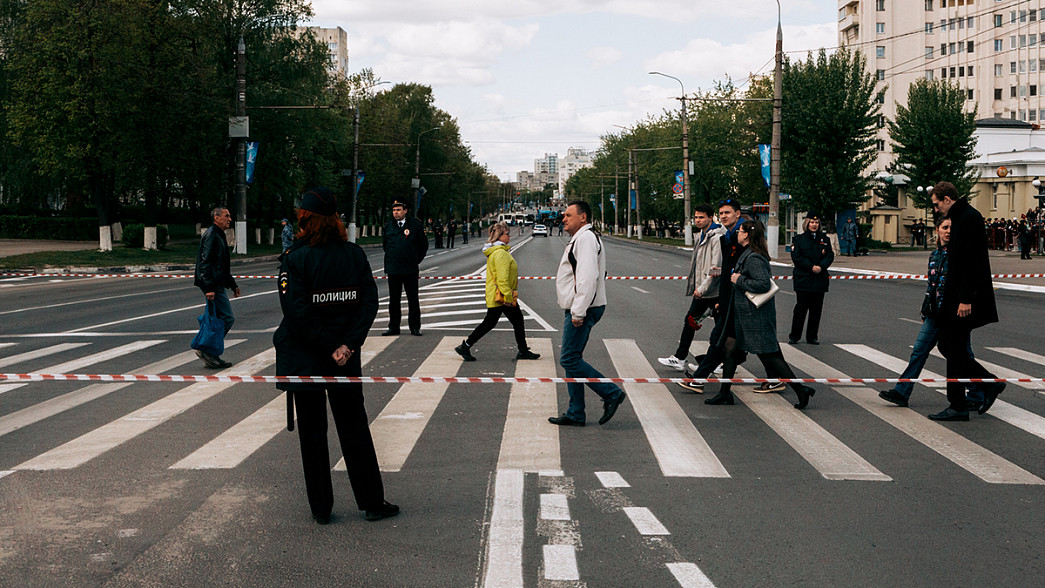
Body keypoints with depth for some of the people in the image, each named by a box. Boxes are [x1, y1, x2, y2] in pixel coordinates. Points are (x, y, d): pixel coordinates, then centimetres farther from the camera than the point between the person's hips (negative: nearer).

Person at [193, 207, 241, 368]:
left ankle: (211, 355, 13)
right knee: (227, 318, -11)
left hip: (217, 285, 11)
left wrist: (233, 284, 28)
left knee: (219, 319, 10)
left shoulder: (219, 236, 21)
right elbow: (205, 263, -20)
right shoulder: (211, 235, -12)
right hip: (213, 286, -11)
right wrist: (209, 287, -26)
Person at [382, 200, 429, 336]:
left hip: (411, 270, -3)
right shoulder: (388, 227, 8)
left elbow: (423, 245, 6)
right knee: (393, 300, 7)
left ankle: (415, 327, 8)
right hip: (393, 269, 3)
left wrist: (416, 261, 7)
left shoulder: (415, 225, -2)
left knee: (413, 300, 1)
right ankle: (393, 327, 15)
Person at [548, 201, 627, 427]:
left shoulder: (586, 238, -14)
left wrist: (578, 312, -26)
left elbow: (588, 277, -24)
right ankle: (575, 414, 14)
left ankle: (612, 393, -6)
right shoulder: (580, 239, 21)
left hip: (582, 311, -11)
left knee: (569, 359, -11)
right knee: (572, 359, 11)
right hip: (578, 311, 11)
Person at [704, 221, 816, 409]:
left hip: (756, 315, -11)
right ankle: (725, 393, 18)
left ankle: (801, 390, 2)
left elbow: (763, 284, -29)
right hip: (743, 314, 11)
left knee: (769, 356, -5)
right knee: (730, 347, 11)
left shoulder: (753, 258, -19)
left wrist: (738, 280, -18)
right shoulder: (746, 255, 12)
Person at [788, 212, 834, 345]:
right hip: (803, 280, -3)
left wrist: (821, 266, -14)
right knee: (801, 308, -4)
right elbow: (796, 257, -7)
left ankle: (812, 337, 13)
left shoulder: (825, 239, 12)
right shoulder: (799, 239, 2)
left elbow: (830, 256, 5)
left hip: (820, 278, 3)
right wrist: (811, 267, -16)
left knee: (816, 309, 5)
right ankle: (794, 336, 5)